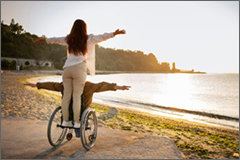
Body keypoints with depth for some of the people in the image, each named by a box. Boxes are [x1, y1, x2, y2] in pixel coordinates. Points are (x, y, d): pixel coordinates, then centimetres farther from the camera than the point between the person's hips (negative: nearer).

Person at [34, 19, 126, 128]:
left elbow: (56, 40, 32)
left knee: (66, 95, 6)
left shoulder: (69, 39, 18)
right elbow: (102, 37, -6)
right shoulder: (88, 39, 6)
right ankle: (76, 122, 0)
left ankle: (65, 121, 11)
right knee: (76, 96, -4)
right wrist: (114, 34, -9)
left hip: (67, 68, 4)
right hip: (79, 69, -4)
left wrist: (44, 40, 47)